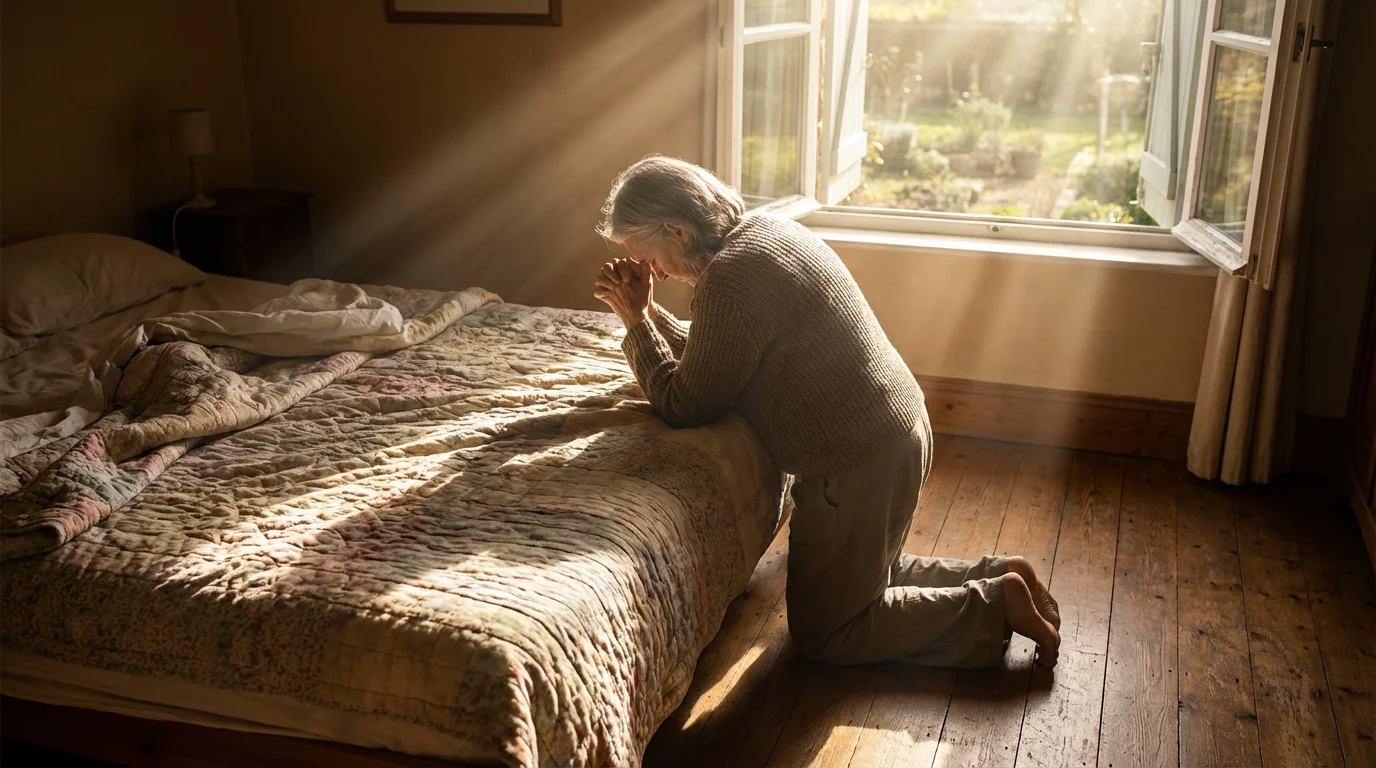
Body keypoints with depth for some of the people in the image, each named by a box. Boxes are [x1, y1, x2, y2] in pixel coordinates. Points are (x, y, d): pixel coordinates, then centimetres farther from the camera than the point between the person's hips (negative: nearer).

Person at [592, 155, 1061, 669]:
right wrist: (648, 312, 6)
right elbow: (710, 360, 17)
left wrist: (636, 323, -7)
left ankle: (996, 606, 4)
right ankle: (998, 577, 20)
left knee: (821, 634, 6)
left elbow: (685, 406, -16)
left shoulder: (730, 275, -23)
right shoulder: (763, 231, 8)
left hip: (858, 460, -10)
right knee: (861, 578, 28)